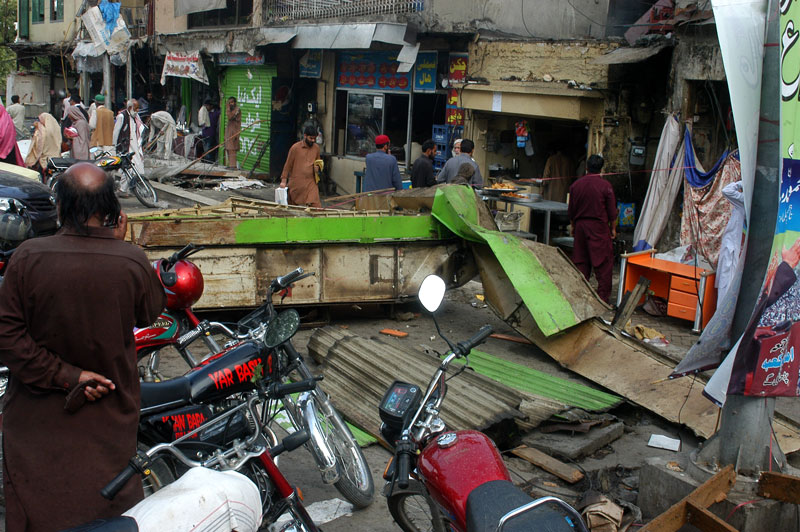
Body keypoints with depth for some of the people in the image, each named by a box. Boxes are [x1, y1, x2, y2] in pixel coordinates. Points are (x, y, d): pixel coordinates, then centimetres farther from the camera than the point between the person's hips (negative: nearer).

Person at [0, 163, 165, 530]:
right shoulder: (132, 262, -18)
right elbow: (149, 313, 1)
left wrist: (66, 374, -13)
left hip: (38, 415, 0)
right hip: (109, 417, 1)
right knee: (109, 501, 20)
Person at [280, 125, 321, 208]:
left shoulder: (316, 148, 7)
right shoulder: (295, 147, -5)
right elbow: (288, 165, 0)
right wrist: (283, 181, -1)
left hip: (311, 182, 2)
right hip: (296, 182, -2)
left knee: (315, 205, -12)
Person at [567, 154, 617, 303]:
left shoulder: (575, 185, 3)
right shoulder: (605, 186, -9)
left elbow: (571, 210, 9)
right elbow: (612, 210, -5)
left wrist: (573, 226, 21)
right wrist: (613, 228, 6)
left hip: (580, 225, 4)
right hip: (599, 227, -4)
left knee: (580, 261, 11)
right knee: (603, 263, 1)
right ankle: (603, 295, 1)